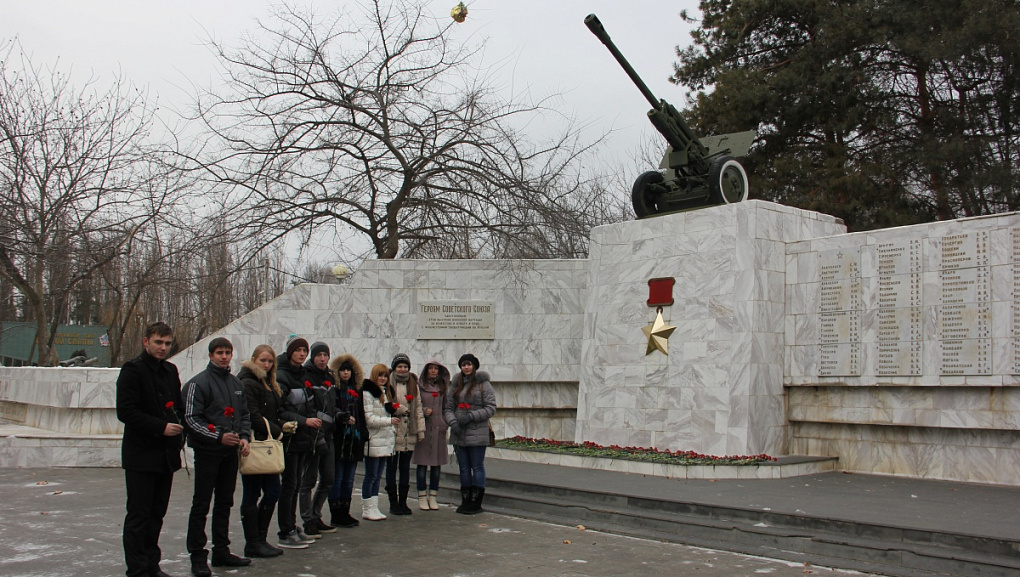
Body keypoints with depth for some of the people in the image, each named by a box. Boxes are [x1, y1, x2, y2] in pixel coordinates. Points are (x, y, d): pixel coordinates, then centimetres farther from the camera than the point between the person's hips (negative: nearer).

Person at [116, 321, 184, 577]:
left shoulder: (170, 371, 14)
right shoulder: (133, 370, -8)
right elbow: (125, 411, -16)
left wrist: (178, 425, 5)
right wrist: (161, 427, -18)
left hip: (166, 454, 7)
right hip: (141, 455, -7)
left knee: (157, 514, 13)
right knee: (139, 515, -1)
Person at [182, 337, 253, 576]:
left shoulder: (236, 384, 12)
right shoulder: (198, 383, -9)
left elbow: (244, 414, 19)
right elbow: (191, 418, -13)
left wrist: (244, 437, 2)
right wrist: (218, 437, -20)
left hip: (231, 452, 7)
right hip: (207, 452, -7)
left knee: (224, 503, 13)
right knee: (201, 505, -2)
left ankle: (221, 551, 22)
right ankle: (198, 557, 3)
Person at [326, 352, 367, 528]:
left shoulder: (357, 391, 17)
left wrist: (363, 434, 13)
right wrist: (344, 417, -30)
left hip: (354, 440, 7)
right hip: (339, 440, -7)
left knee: (349, 479, 11)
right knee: (337, 479, -3)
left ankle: (345, 512, 18)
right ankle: (336, 515, 3)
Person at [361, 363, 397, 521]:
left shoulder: (385, 392, 19)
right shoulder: (367, 393, -10)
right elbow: (369, 418, -16)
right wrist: (389, 420, -21)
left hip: (386, 440, 8)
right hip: (373, 441, -8)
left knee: (378, 476, 11)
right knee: (371, 476, -2)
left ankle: (374, 508, 16)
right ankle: (367, 509, 5)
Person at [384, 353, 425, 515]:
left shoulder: (413, 384, 13)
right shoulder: (388, 383, -3)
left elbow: (418, 407, 13)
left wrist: (421, 429, 7)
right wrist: (401, 409, -17)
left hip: (409, 433, 5)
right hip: (393, 432, -4)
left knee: (405, 468, 10)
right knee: (392, 467, 2)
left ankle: (403, 502, 17)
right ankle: (393, 503, 9)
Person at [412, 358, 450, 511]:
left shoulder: (442, 387, 12)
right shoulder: (420, 386, 0)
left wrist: (445, 423, 5)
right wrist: (423, 411, -16)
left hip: (438, 429, 3)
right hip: (424, 429, -3)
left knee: (436, 464, 6)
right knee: (422, 463, 1)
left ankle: (432, 497, 14)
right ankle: (422, 497, 10)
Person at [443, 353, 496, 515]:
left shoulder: (483, 384, -1)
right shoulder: (456, 385, 13)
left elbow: (491, 408, -6)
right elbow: (448, 407, 11)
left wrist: (471, 416, -15)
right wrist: (452, 421, -8)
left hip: (477, 433, -5)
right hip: (459, 434, 5)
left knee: (477, 467, 0)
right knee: (464, 468, 10)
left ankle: (476, 503, 5)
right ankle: (465, 501, 17)